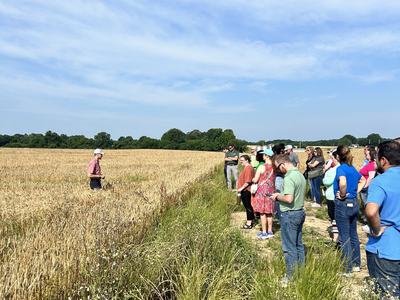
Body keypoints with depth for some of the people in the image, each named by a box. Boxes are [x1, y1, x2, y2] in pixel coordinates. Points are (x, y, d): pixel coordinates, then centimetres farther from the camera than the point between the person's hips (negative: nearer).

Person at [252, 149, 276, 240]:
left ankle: (264, 233, 8)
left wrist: (253, 179, 11)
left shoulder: (262, 167, -16)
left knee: (262, 212, 3)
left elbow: (255, 180, -11)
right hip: (271, 191, 6)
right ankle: (270, 232, 22)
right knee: (269, 212, 14)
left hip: (262, 191, -6)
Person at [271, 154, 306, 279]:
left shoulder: (289, 177, -22)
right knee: (299, 245, 18)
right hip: (300, 212, 10)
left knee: (289, 248, 2)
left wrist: (278, 196, -11)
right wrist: (282, 194, 13)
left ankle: (292, 276, 12)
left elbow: (289, 199, -30)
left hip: (289, 215, -10)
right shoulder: (300, 175, 8)